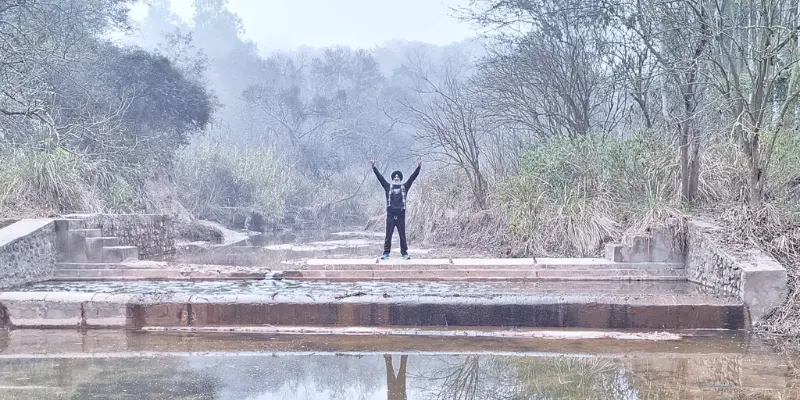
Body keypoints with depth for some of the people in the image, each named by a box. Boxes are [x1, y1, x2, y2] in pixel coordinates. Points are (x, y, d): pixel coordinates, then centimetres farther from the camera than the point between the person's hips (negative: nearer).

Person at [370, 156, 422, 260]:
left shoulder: (404, 187, 8)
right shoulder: (388, 187, 8)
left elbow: (412, 177, 2)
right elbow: (380, 177, 3)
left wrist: (418, 167, -6)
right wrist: (373, 167, -4)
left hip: (401, 215, 0)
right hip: (390, 215, 0)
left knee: (402, 235, 4)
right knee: (388, 235, 2)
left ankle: (404, 253, 9)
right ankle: (386, 253, 6)